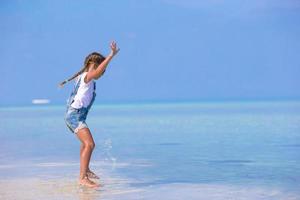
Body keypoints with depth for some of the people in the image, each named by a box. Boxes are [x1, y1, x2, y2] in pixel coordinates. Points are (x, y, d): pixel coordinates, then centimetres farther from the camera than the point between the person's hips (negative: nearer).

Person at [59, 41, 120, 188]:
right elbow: (98, 71, -35)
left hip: (73, 115, 11)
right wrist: (111, 55, -38)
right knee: (90, 144, -23)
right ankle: (83, 178, -32)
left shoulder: (82, 76, 15)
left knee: (86, 142, 30)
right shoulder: (87, 77, -12)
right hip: (75, 115, -11)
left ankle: (86, 170, 50)